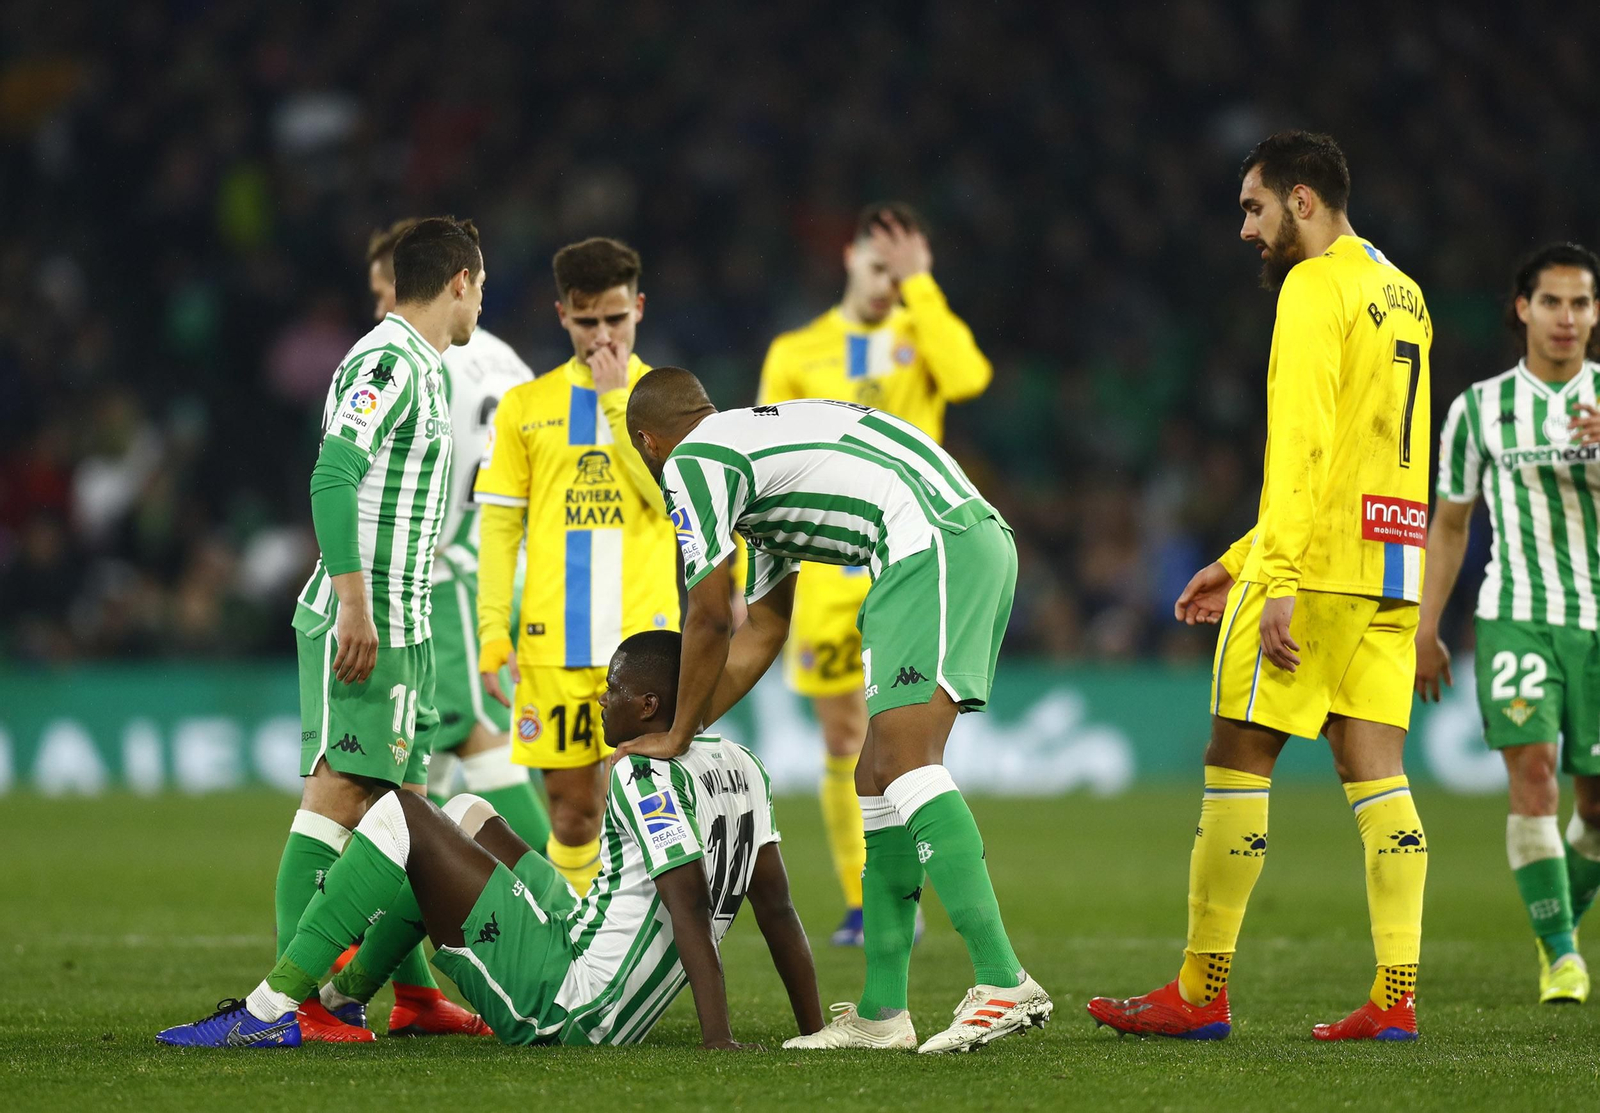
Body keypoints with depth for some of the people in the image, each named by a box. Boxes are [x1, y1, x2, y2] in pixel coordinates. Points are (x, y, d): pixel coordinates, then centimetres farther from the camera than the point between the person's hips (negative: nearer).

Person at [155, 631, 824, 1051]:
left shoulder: (647, 776, -16)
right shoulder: (739, 769, 9)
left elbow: (692, 907, -25)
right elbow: (776, 909, 10)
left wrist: (717, 1040, -32)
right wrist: (815, 1033, 14)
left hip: (564, 1005, -10)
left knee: (399, 816, -8)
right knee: (464, 816, 24)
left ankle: (271, 1010, -11)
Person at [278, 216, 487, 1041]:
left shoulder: (420, 369, 18)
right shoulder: (388, 363, -12)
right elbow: (331, 478, -22)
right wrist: (355, 605, -26)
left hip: (399, 627, 10)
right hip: (360, 623, -10)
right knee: (338, 795, -12)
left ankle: (415, 991, 19)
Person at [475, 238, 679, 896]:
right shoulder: (525, 407, 8)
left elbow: (671, 496, -11)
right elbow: (499, 526, 8)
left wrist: (617, 400, -10)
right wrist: (493, 631, 0)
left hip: (641, 637, -1)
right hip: (551, 641, 2)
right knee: (572, 808, 3)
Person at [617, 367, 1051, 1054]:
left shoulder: (689, 463, 2)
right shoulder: (754, 440, 31)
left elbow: (709, 619, 3)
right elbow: (761, 632, 37)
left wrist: (677, 735, 16)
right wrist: (685, 734, 40)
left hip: (934, 544, -10)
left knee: (904, 763, -20)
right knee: (878, 780, 11)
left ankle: (1004, 983, -32)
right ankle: (882, 1011, 10)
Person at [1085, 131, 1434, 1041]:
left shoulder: (1316, 287, -8)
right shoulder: (1401, 293, 20)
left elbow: (1301, 445, -17)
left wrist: (1276, 581, -20)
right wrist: (1242, 561, 25)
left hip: (1318, 566, -8)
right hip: (1390, 569, 8)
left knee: (1239, 761, -2)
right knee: (1375, 770, 4)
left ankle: (1201, 994, 0)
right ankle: (1396, 995, -3)